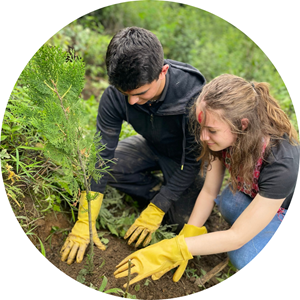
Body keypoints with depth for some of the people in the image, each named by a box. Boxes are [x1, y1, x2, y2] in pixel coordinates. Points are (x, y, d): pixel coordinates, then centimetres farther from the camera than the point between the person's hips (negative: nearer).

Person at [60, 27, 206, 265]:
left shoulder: (194, 96, -37)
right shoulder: (116, 95, -26)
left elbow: (192, 161, -27)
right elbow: (101, 154, -22)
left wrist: (155, 212, -25)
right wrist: (85, 222, -24)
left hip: (188, 156, -3)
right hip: (153, 147, 4)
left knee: (186, 217, -19)